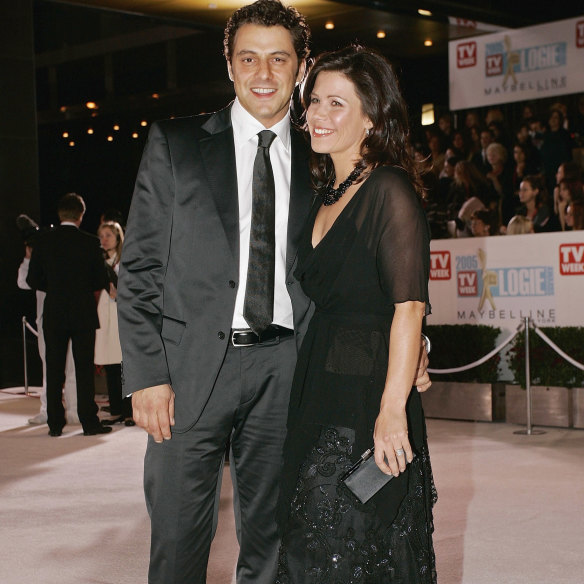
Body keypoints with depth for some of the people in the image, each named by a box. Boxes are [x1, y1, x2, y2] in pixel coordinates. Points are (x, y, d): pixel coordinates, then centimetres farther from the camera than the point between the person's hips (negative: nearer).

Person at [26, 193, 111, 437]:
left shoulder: (44, 241, -2)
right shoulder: (90, 243, -7)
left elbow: (33, 280, 0)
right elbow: (100, 281, -2)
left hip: (53, 314, 1)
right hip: (83, 314, -1)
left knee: (54, 371, 7)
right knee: (84, 370, 4)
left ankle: (55, 423, 9)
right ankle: (89, 422, 3)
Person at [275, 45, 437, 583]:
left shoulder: (389, 190, -10)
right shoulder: (325, 199, 15)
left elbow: (409, 306, -17)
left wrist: (392, 411, -24)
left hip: (366, 401, -8)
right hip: (317, 395, 8)